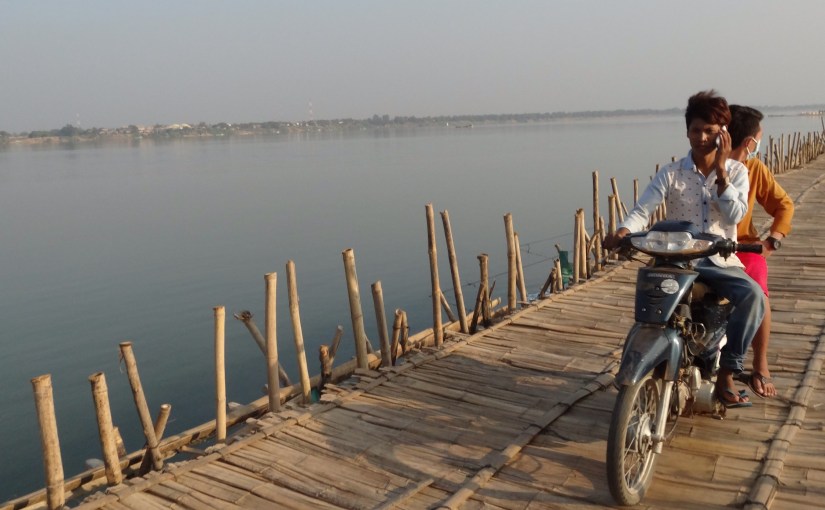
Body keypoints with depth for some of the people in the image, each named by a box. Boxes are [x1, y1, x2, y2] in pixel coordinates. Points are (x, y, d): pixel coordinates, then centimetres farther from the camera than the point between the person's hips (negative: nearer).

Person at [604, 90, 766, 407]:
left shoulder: (736, 171, 5)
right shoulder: (671, 173, 1)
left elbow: (735, 216, -10)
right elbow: (642, 210, -11)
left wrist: (720, 170, -12)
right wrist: (622, 232, -32)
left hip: (721, 262, 1)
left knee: (753, 295, -29)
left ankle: (726, 375, -16)